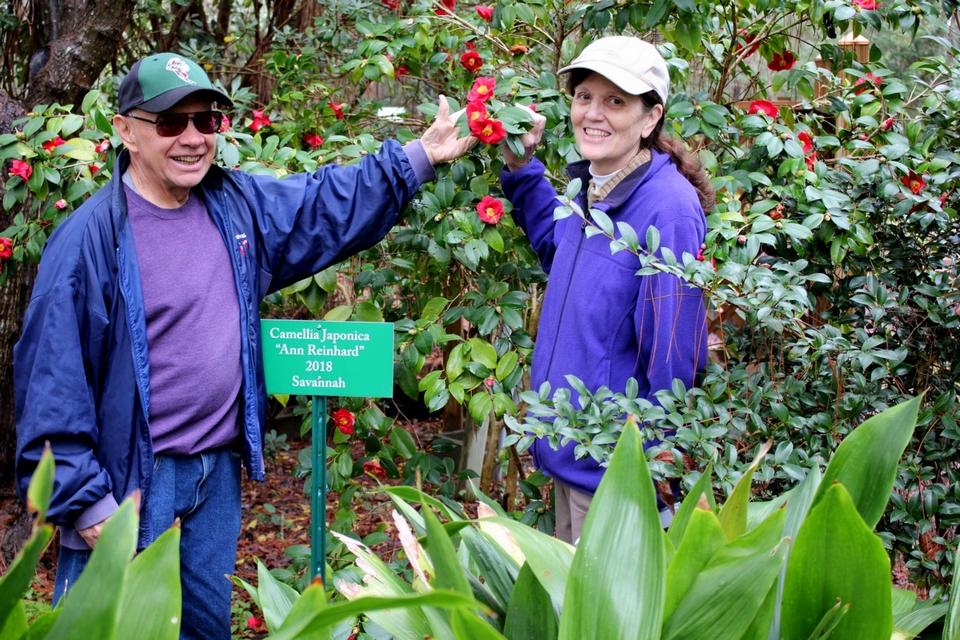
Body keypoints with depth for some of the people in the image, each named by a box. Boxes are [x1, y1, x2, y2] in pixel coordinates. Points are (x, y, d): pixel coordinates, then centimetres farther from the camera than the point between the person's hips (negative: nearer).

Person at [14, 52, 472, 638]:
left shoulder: (240, 207, 3)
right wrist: (82, 499, -15)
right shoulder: (91, 237, -16)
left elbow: (330, 204, 18)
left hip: (218, 474, 6)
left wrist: (419, 157, 11)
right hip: (126, 481, -6)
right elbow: (53, 379, -15)